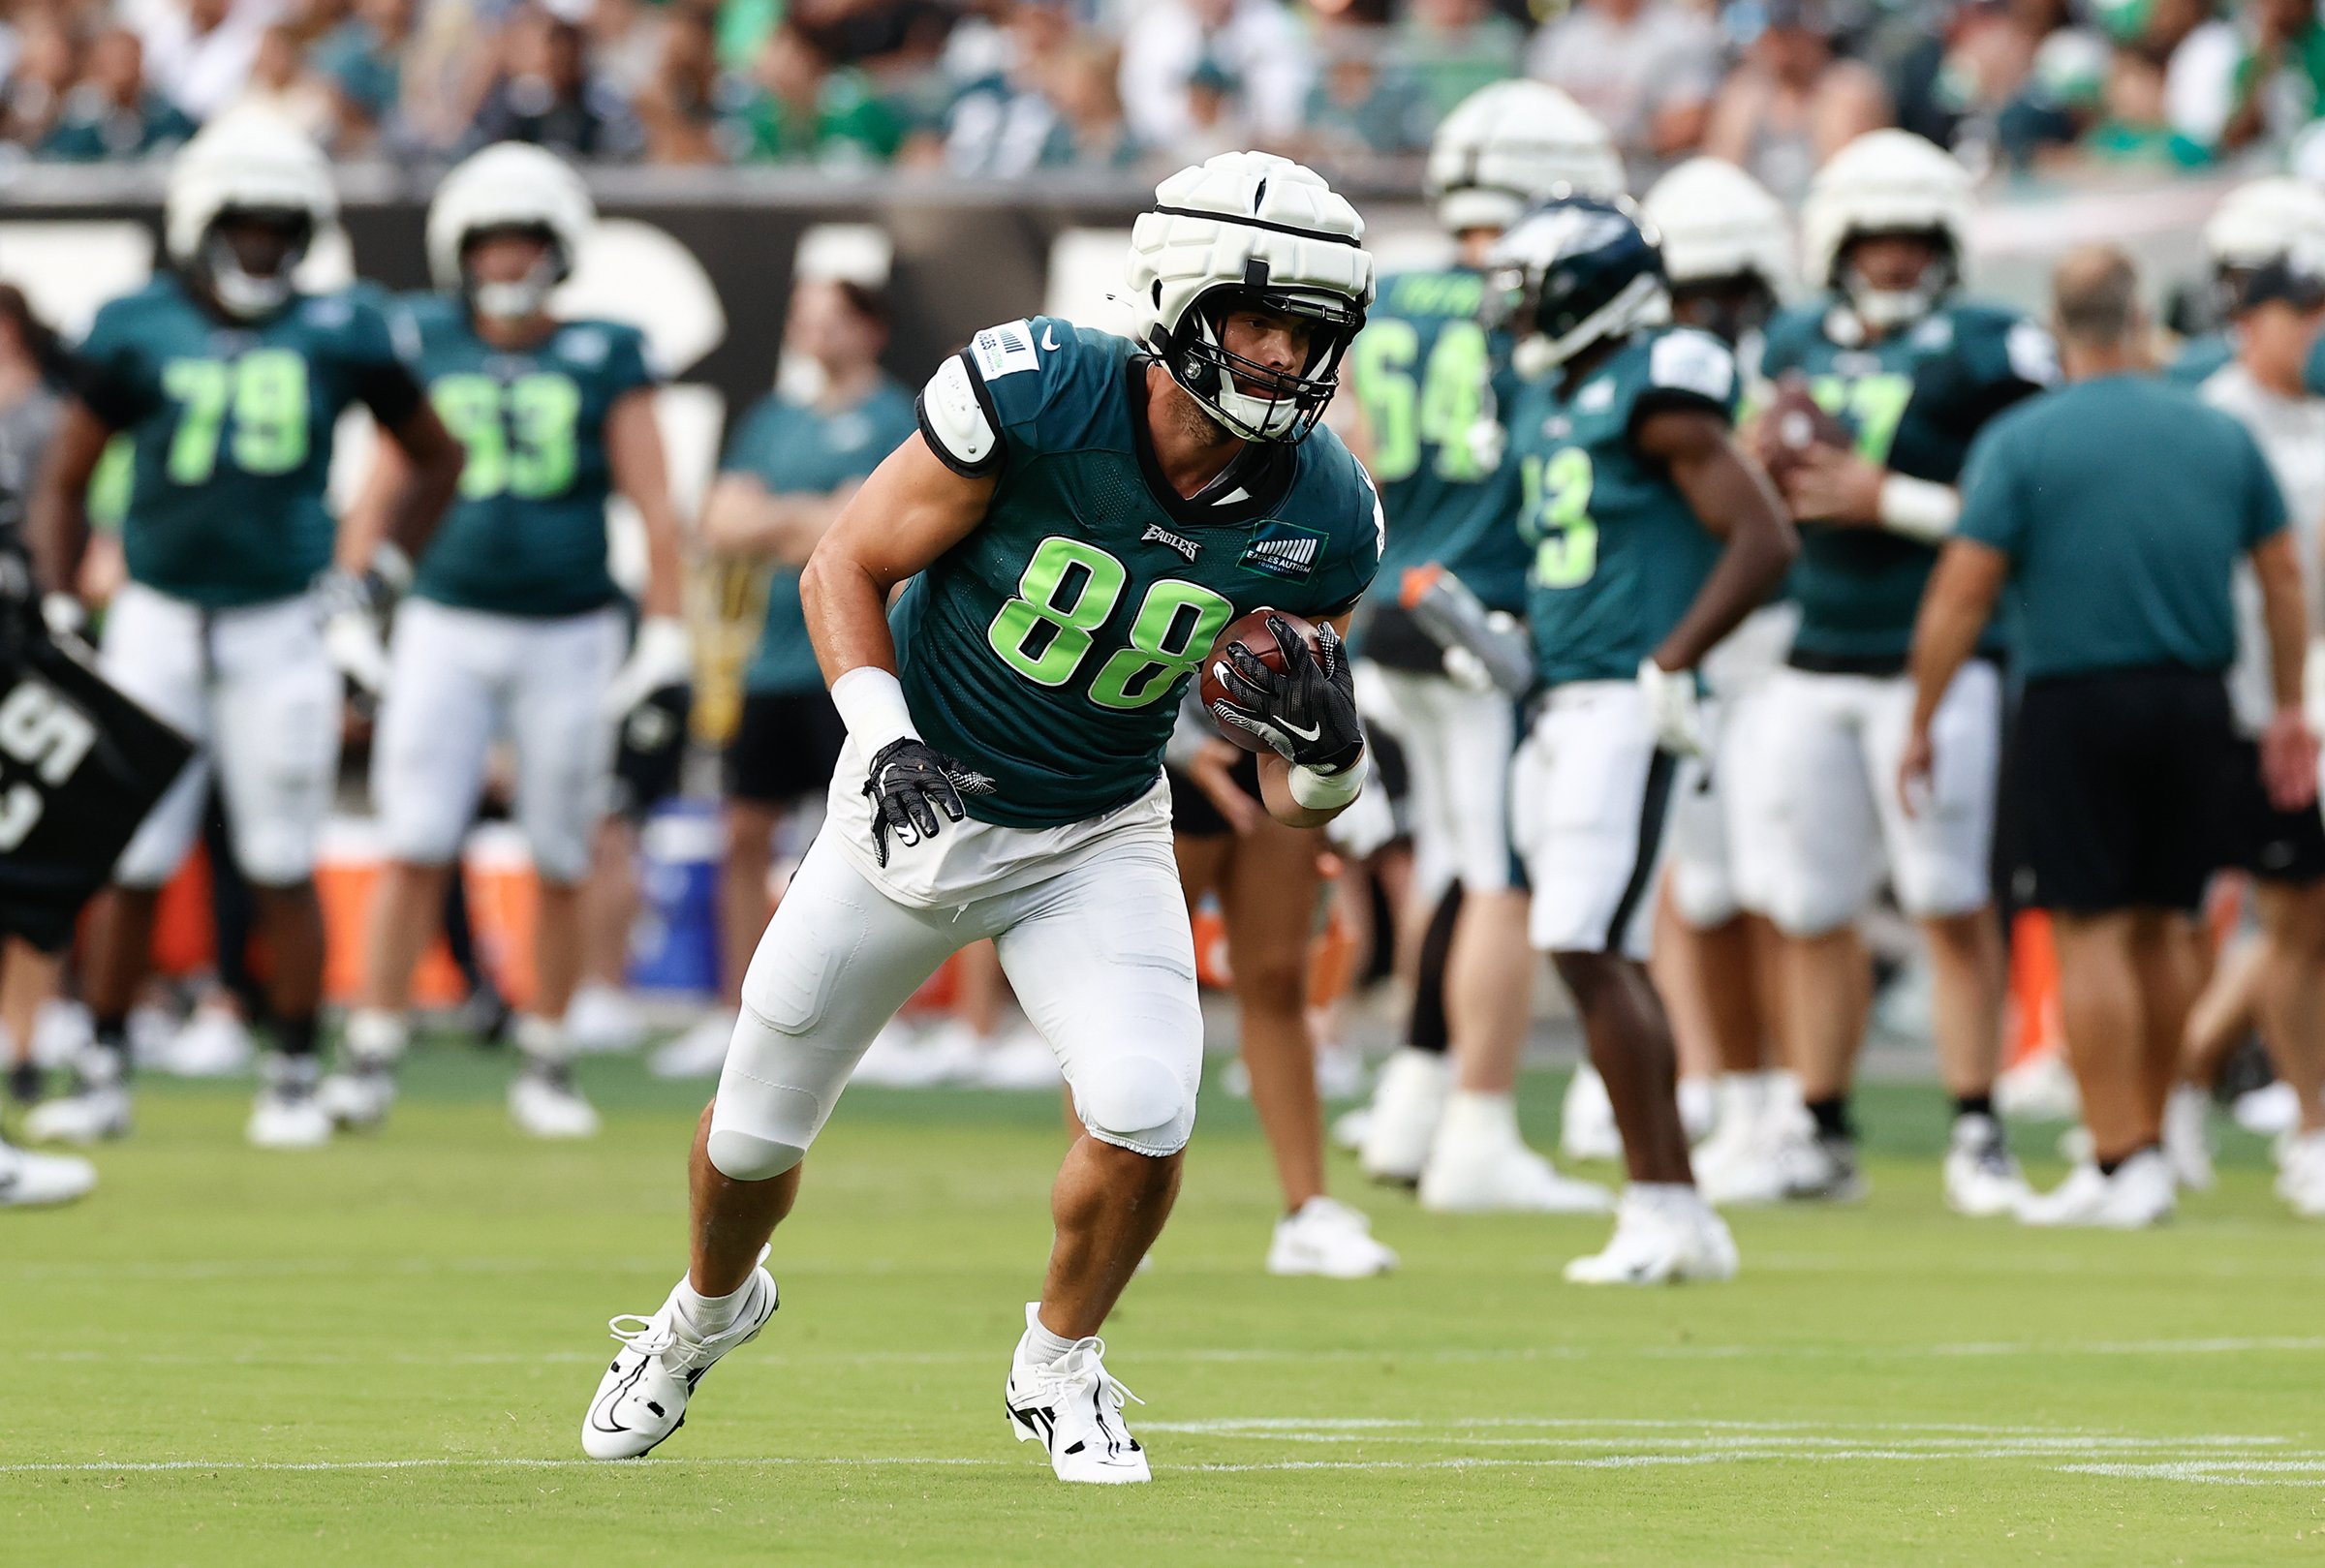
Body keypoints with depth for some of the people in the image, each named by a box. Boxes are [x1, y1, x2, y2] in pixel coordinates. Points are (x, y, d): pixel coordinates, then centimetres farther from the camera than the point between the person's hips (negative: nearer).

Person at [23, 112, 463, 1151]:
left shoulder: (341, 334, 0)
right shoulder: (137, 330, 0)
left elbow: (435, 459, 15)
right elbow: (64, 483, 9)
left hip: (280, 628, 0)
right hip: (157, 623, 0)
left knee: (281, 868, 2)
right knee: (129, 862, 2)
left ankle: (294, 1079, 13)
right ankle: (102, 1075, 12)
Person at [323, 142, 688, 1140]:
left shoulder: (604, 360, 1)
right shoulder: (425, 346, 5)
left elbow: (653, 505, 2)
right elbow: (383, 485, 11)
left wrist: (665, 636, -2)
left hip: (569, 635, 0)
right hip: (446, 625, 0)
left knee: (560, 863, 6)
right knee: (415, 852, -6)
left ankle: (545, 1065, 17)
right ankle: (371, 1056, -1)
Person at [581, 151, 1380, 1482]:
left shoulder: (1318, 519, -17)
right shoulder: (1038, 397, -26)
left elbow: (1300, 804, -6)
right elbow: (846, 567, -12)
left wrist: (1328, 741, -28)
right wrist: (883, 742, -25)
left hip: (1097, 842, 1)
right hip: (919, 807, -1)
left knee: (1147, 1116, -21)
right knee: (757, 1130, 10)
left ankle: (1061, 1366, 9)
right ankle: (708, 1311, 46)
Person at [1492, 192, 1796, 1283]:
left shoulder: (1657, 395, -11)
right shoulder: (1548, 410, 17)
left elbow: (1765, 540, -16)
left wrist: (1669, 667, -18)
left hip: (1624, 707, -10)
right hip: (1560, 705, 10)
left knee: (1588, 949, -14)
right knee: (1607, 958, 10)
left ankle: (1659, 1211, -11)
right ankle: (1683, 1221, 15)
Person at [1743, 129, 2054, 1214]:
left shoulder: (1986, 352, -5)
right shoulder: (1795, 347, 12)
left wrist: (1887, 501, -16)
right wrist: (1762, 459, -2)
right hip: (1814, 665, 5)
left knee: (1953, 903, -6)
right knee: (1812, 910, 7)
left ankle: (1976, 1135, 0)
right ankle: (1822, 1137, 17)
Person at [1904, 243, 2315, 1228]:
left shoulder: (2022, 443, -6)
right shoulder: (2221, 436, 6)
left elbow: (1962, 593, -9)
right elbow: (2282, 576, 12)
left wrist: (1921, 723, -2)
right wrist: (2288, 711, 21)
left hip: (2077, 704, -4)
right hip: (2197, 699, 4)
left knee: (2091, 932, -2)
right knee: (2160, 924, 14)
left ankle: (2119, 1166, -5)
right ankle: (2145, 1139, 20)